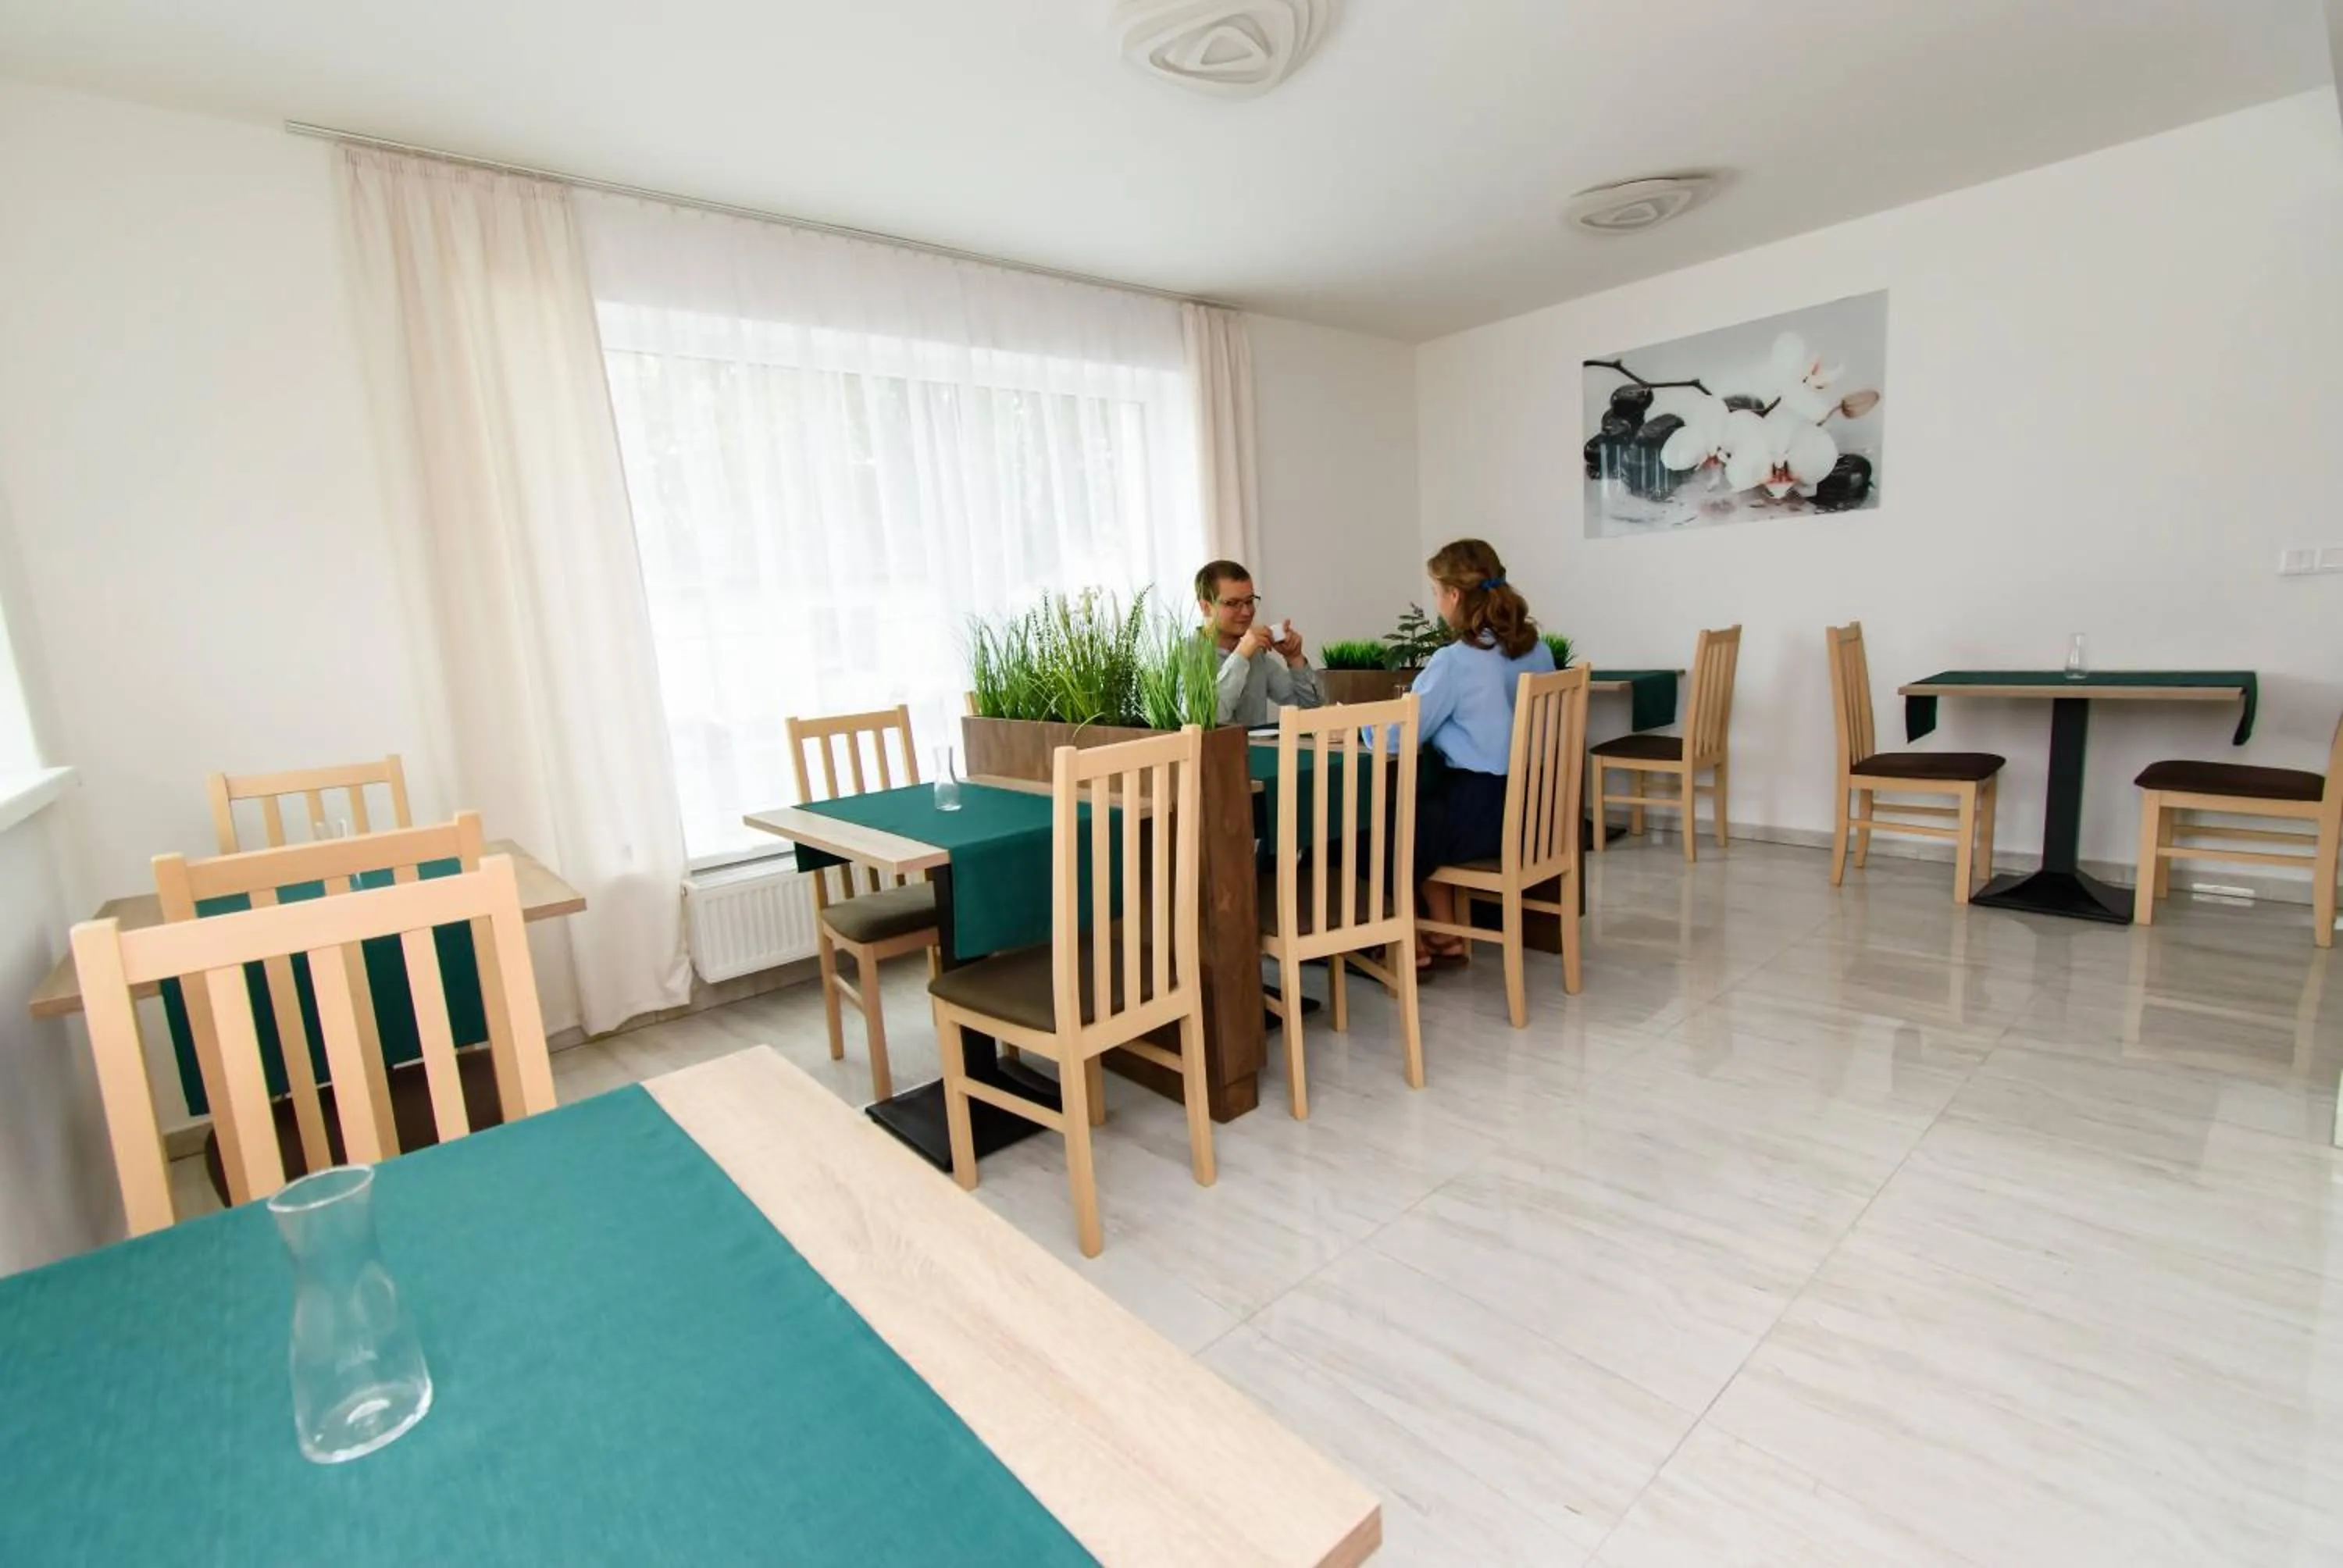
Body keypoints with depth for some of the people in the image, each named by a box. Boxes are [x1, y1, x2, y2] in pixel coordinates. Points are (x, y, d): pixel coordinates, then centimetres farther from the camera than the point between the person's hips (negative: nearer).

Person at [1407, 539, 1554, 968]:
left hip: (1483, 812, -8)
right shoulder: (1536, 648, 6)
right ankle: (1445, 936, 30)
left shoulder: (1454, 661, -17)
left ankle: (1409, 943, 31)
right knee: (1422, 798, 28)